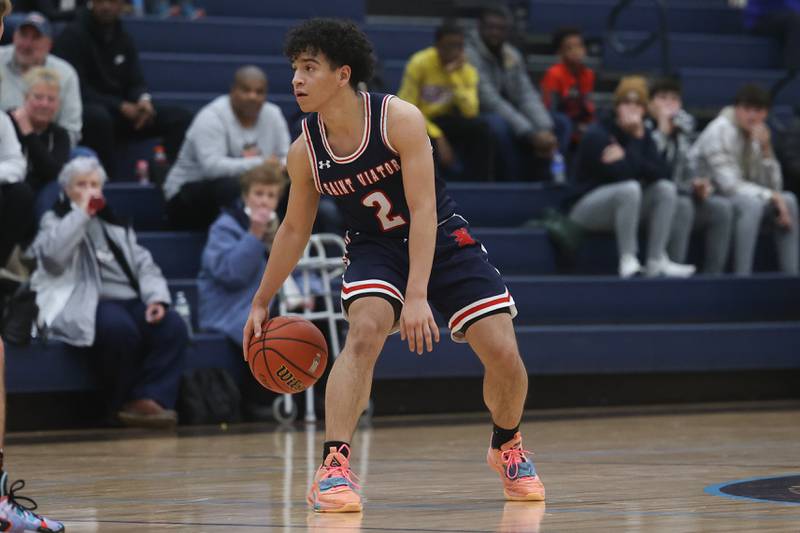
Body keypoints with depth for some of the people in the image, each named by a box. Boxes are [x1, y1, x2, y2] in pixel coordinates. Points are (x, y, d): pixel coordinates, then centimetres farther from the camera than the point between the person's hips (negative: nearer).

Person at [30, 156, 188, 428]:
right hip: (87, 304, -5)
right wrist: (81, 213, -8)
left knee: (173, 326, -25)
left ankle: (150, 398, -31)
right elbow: (51, 255, -13)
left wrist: (156, 297, -2)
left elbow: (143, 263, 18)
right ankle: (125, 405, -18)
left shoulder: (114, 222, 26)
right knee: (121, 329, -37)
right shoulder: (57, 221, 11)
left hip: (130, 300, 5)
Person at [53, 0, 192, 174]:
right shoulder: (73, 35, -8)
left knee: (180, 117, -11)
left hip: (121, 111, 6)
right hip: (84, 111, -6)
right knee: (98, 116, -42)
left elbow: (136, 82, 10)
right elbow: (77, 89, -15)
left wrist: (144, 100, -15)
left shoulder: (124, 39, 12)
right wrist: (121, 106, -22)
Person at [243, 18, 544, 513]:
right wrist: (261, 303, 7)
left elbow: (423, 209, -26)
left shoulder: (400, 119, -24)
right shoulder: (305, 151, -12)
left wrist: (418, 295, -34)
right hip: (376, 247, 1)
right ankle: (334, 464, -33)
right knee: (365, 330, -30)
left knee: (504, 355, -8)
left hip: (442, 237, -1)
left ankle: (508, 447, 22)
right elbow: (295, 229, 4)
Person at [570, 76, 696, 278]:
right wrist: (635, 138, -20)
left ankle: (656, 261, -14)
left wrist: (625, 158, -19)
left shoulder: (643, 136, 6)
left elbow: (661, 175, -9)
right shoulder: (597, 134, -15)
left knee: (666, 188, -10)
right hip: (586, 210, -7)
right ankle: (627, 261, -29)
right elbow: (623, 174, -28)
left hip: (623, 207, 7)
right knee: (630, 189, -33)